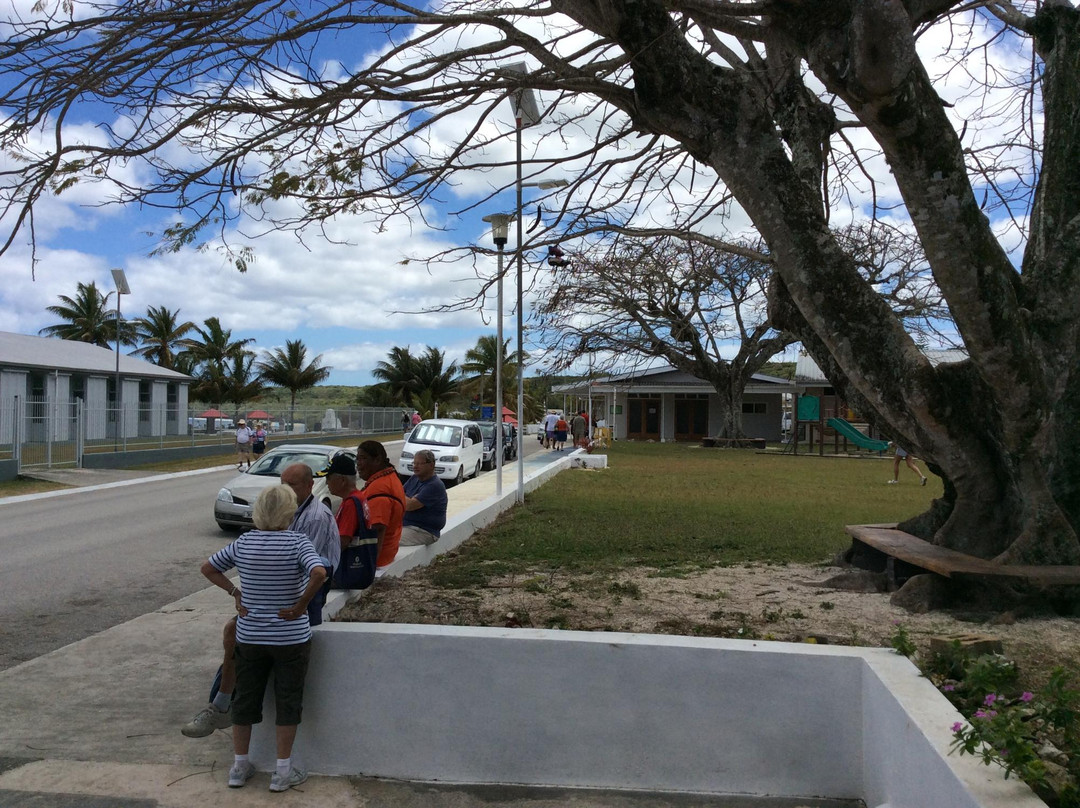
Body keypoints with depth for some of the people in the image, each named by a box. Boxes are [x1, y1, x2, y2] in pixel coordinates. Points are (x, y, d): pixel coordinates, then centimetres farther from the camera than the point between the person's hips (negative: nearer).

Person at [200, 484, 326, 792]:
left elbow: (208, 567, 6)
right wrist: (301, 604, -18)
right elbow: (319, 573, -31)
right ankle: (282, 771, 15)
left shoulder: (244, 542, -3)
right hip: (291, 639, -3)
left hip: (249, 637, 4)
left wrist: (235, 592, 7)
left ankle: (239, 766, 28)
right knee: (288, 702, 9)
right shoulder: (298, 542, -15)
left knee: (245, 699, 17)